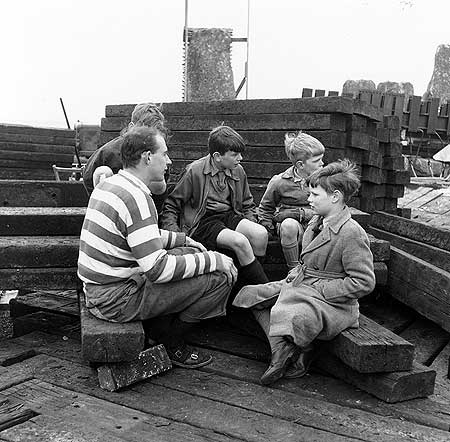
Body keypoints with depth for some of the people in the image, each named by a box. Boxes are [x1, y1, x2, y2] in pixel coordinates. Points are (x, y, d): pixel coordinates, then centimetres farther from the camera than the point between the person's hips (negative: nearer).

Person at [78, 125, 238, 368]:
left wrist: (182, 240, 15)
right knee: (221, 275, -12)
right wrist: (212, 261, -15)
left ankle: (161, 330, 17)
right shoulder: (136, 198, -23)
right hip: (118, 300, -10)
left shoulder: (109, 184, 9)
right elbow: (158, 269, -26)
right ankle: (170, 341, 7)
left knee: (192, 254, 19)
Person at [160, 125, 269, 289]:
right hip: (202, 222, -5)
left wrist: (249, 226, 5)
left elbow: (248, 204, 23)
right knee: (239, 241, -31)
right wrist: (173, 234, -13)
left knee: (261, 234, -24)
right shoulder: (195, 171, -9)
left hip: (228, 216, 5)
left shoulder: (238, 171, 8)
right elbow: (171, 204, -1)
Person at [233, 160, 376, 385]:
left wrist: (319, 289, -19)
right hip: (299, 287, 10)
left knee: (286, 316, -34)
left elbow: (364, 282, -20)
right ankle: (284, 350, -5)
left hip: (331, 303, -10)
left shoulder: (352, 233, -19)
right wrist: (294, 275, 5)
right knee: (251, 294, 7)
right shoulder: (316, 222, 9)